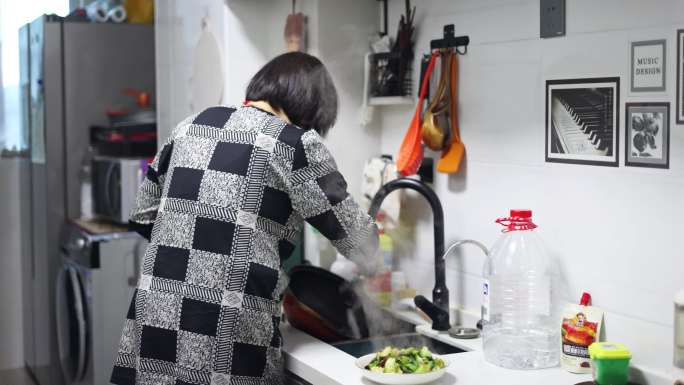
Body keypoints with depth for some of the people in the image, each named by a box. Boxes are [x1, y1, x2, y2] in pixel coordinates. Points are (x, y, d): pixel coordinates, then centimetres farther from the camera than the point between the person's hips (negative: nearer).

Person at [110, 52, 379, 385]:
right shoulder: (294, 144, -5)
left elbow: (144, 215, 19)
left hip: (155, 317, 6)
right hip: (226, 336, -5)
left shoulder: (193, 125, 11)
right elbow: (359, 242, 3)